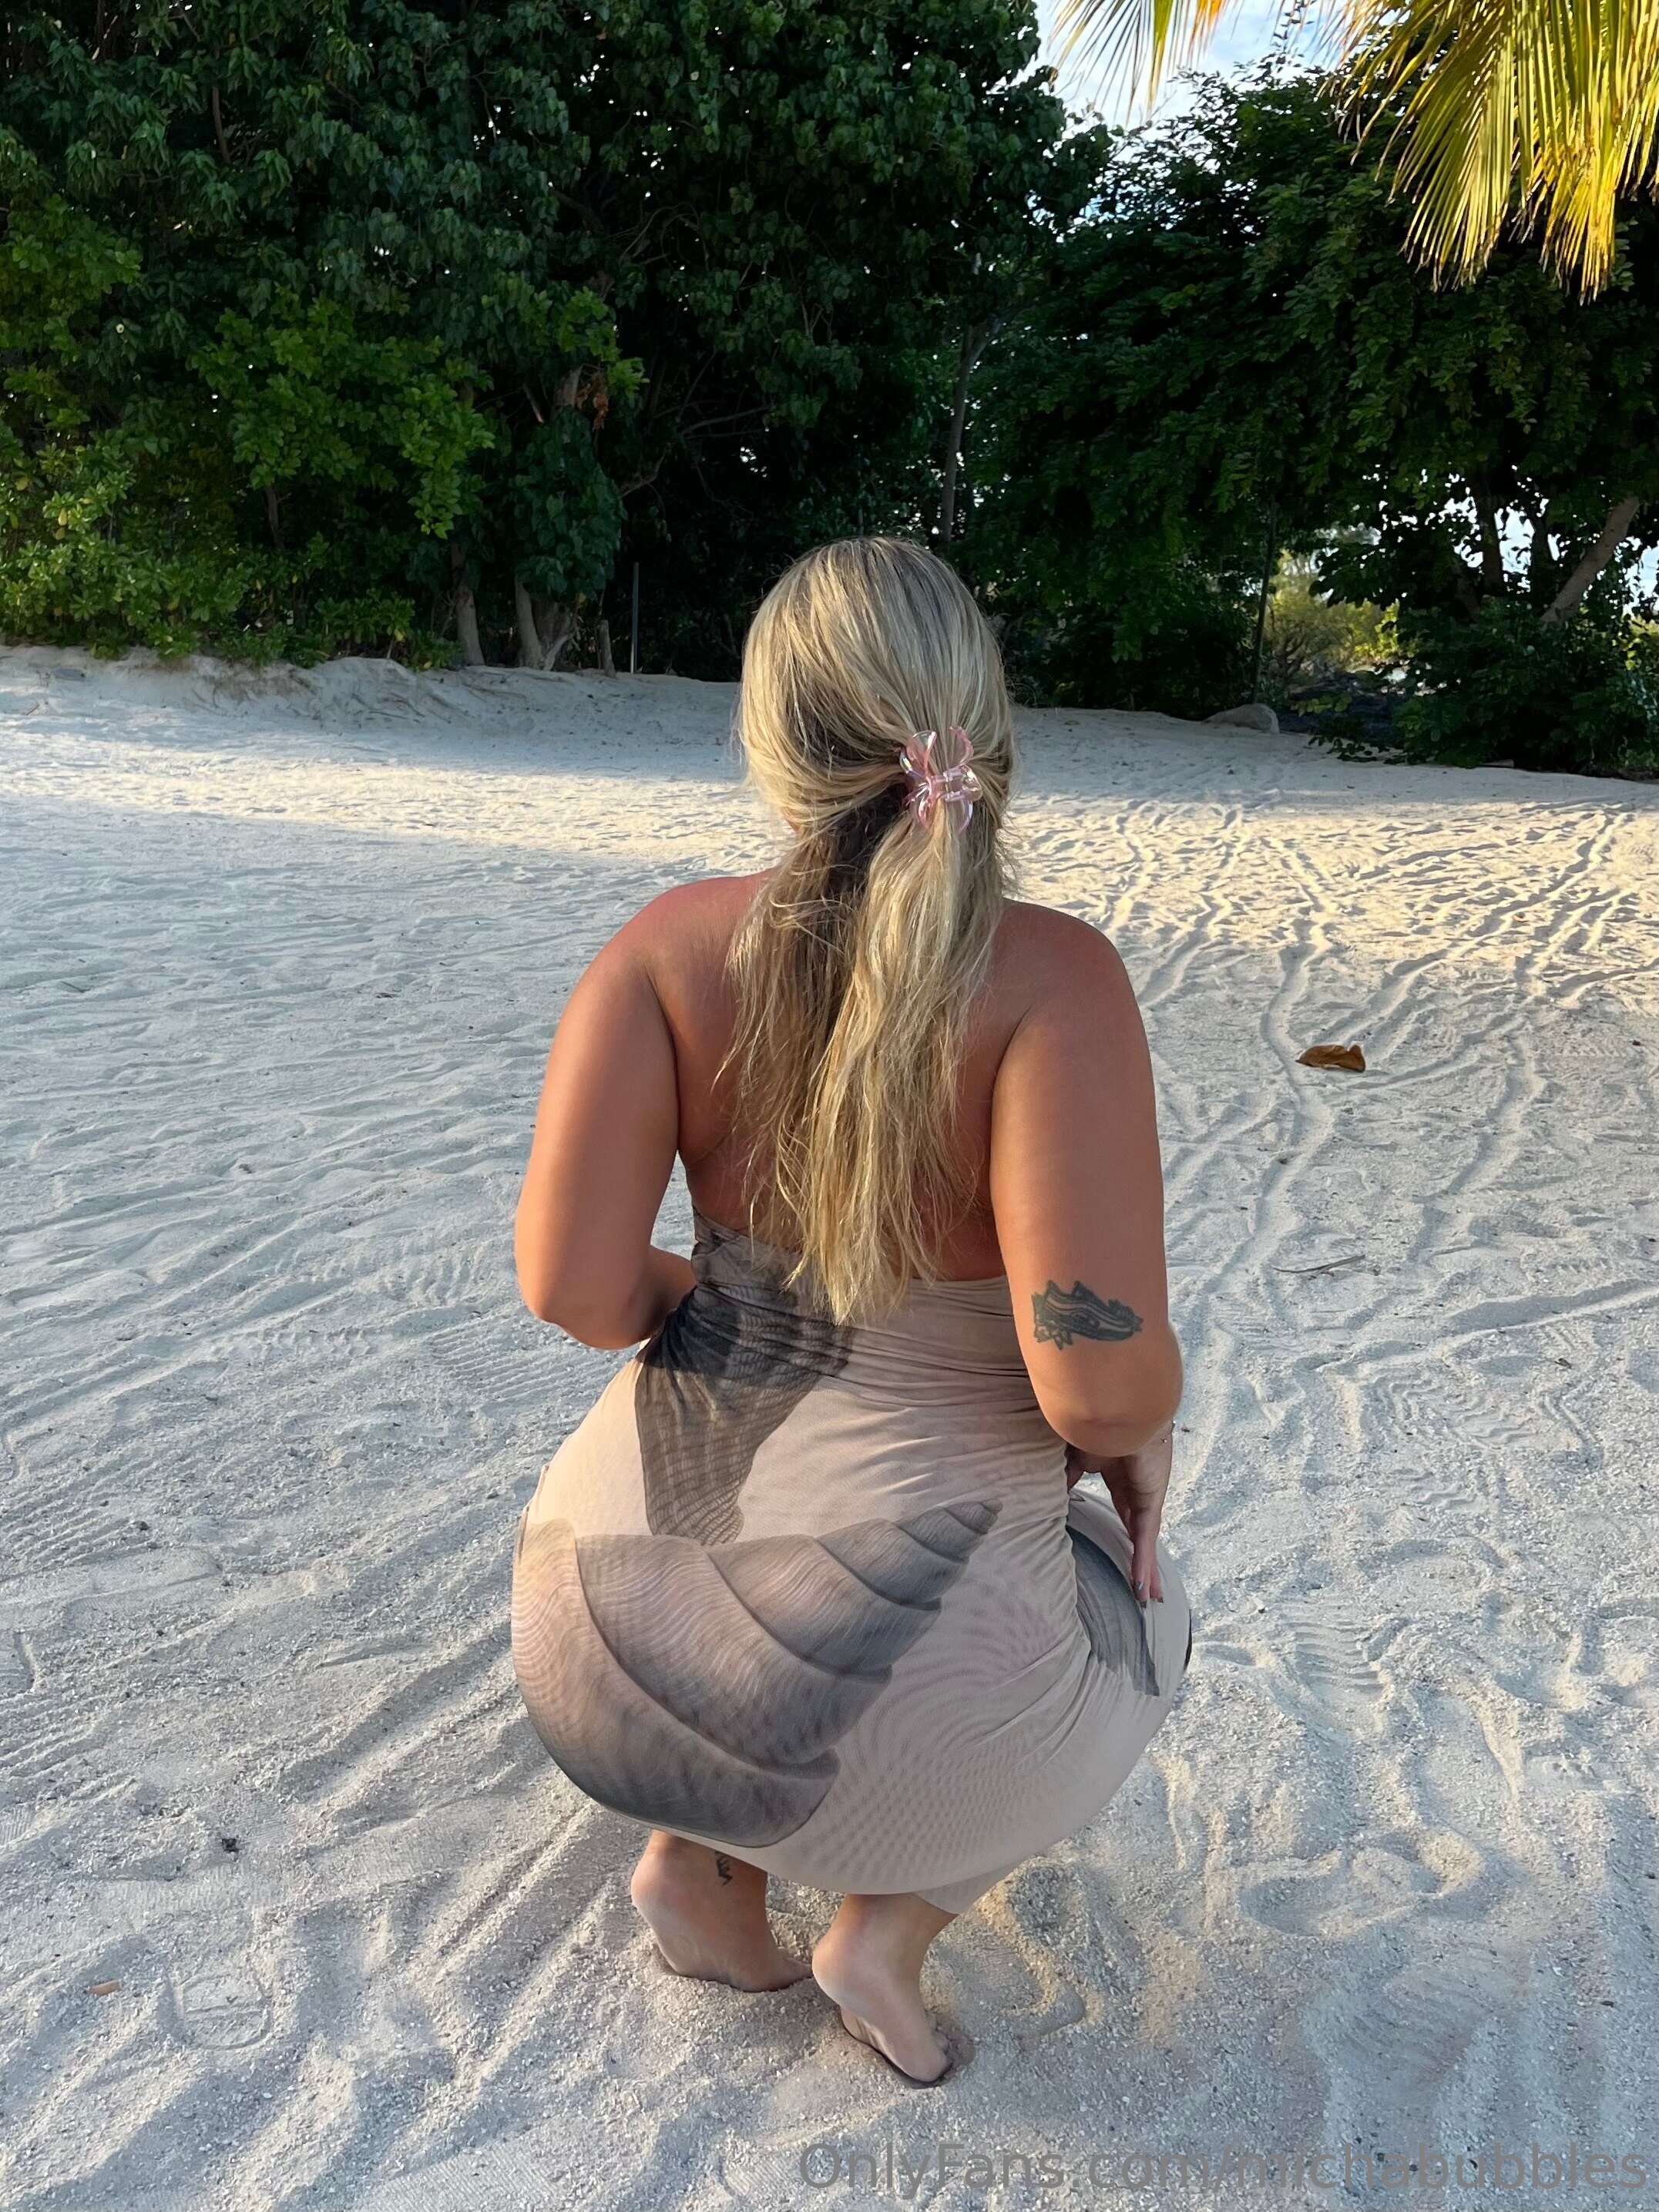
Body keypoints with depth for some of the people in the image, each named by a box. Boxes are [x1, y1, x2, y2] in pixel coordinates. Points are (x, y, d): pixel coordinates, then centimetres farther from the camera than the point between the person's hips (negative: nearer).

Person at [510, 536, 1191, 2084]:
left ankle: (702, 1850, 20)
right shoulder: (1049, 980, -19)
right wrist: (1136, 1422, -1)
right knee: (1138, 1624, 33)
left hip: (611, 1641, 4)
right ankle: (892, 1917, 14)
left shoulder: (670, 945, -9)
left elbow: (568, 1282, -13)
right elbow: (1100, 1377, -26)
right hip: (894, 1681, -3)